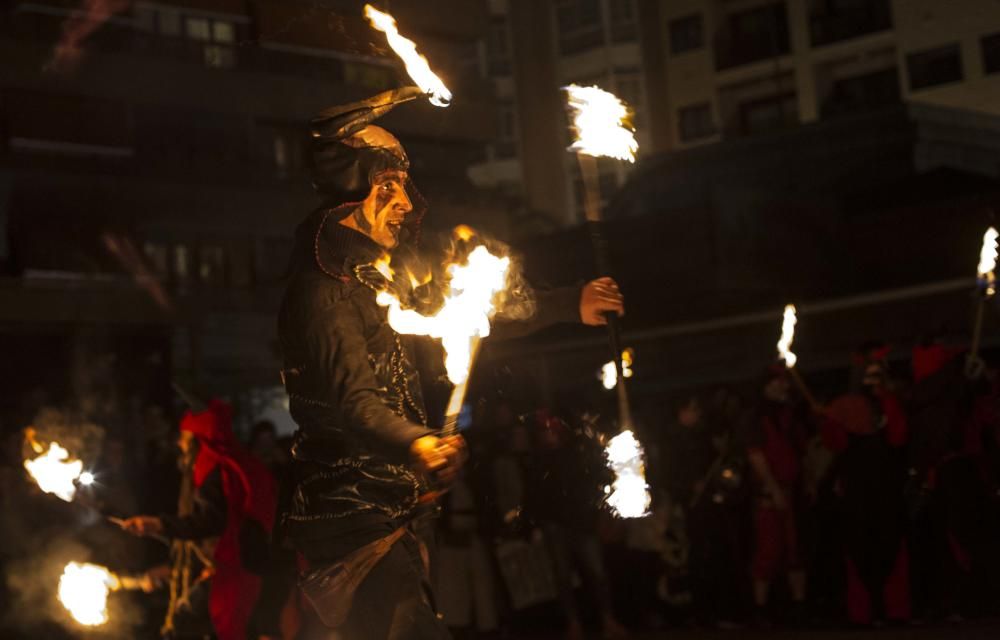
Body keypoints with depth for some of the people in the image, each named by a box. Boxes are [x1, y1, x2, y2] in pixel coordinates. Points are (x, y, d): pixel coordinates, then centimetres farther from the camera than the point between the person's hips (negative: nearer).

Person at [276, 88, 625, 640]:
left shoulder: (376, 282, 17)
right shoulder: (325, 292, -15)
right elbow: (354, 401, -28)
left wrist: (571, 305, 24)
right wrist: (416, 446, -48)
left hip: (386, 516, 10)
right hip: (358, 517, -10)